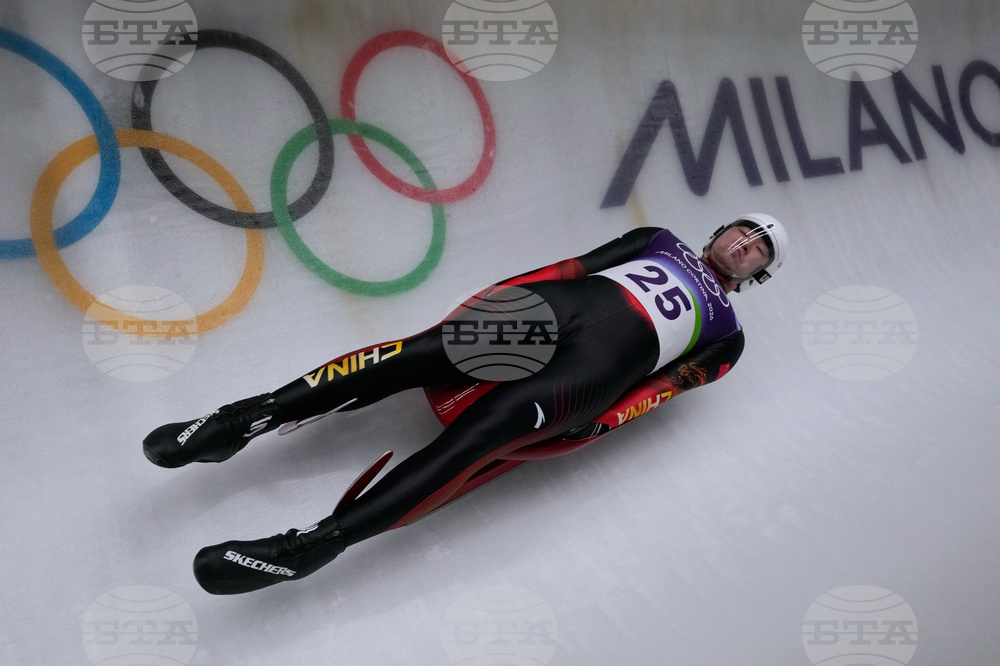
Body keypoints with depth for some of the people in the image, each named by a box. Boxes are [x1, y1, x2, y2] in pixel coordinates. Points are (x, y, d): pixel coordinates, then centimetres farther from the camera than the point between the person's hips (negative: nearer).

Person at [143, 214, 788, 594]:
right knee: (414, 354, -18)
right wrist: (500, 292, 4)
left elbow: (668, 384, 7)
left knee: (483, 432, -28)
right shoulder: (661, 240, 31)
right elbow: (579, 263, 18)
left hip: (608, 357, -3)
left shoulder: (725, 332, 22)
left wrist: (598, 419, -10)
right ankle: (243, 419, -18)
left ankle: (319, 542, -33)